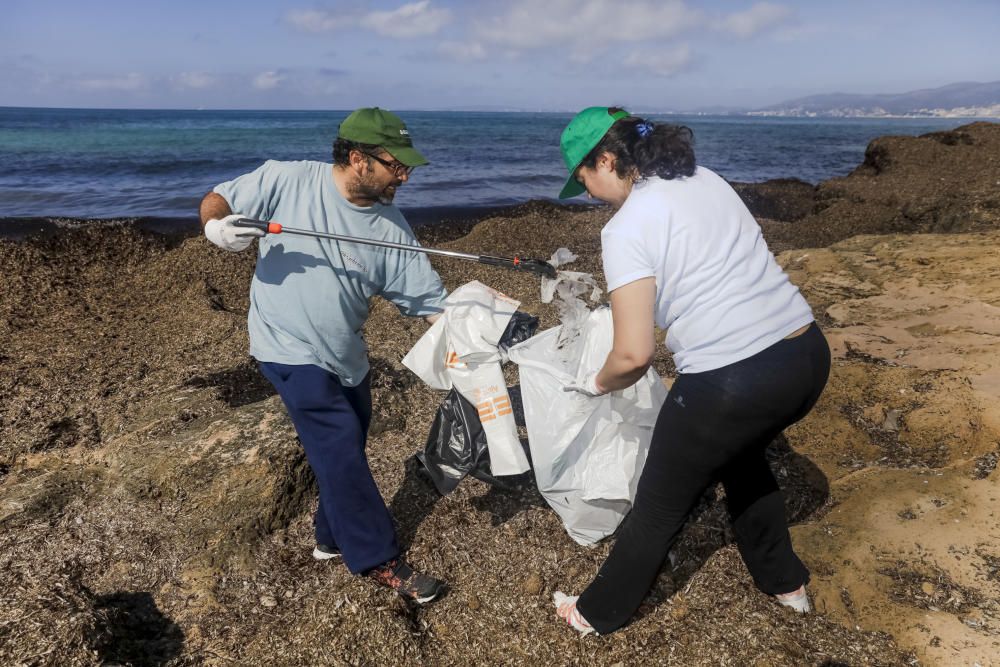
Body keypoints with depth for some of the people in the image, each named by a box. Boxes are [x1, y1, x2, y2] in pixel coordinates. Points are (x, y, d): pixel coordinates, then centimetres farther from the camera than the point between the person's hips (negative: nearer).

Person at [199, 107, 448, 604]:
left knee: (344, 456, 17)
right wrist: (217, 226, -27)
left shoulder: (389, 227, -6)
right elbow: (216, 200, -3)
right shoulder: (285, 180, -13)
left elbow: (429, 300, -7)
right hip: (291, 351, -5)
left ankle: (333, 538, 40)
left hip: (346, 358, 5)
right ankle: (378, 560, 9)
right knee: (341, 454, -6)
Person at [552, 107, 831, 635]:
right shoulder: (704, 178, 11)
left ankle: (600, 613, 37)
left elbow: (634, 356, -16)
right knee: (740, 454, 36)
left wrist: (598, 384, 5)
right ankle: (784, 581, 52)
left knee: (660, 507, 14)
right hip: (809, 354, 8)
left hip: (731, 383, -8)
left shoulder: (625, 229, -13)